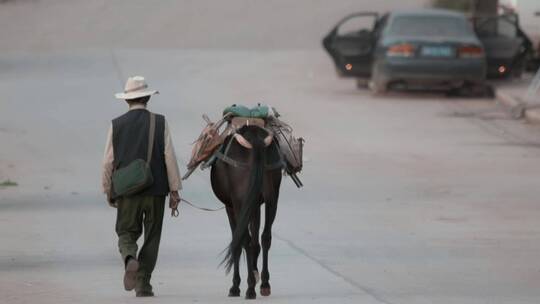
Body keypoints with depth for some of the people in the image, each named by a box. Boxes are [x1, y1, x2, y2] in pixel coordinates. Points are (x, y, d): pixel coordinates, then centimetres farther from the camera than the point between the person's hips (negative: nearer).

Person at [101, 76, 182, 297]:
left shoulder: (116, 125, -1)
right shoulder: (160, 123, -3)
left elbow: (108, 162, 2)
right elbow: (170, 158, -5)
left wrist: (109, 191, 13)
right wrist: (174, 190, 0)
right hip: (156, 190, 0)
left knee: (126, 232, 11)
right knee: (151, 237, 10)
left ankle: (130, 258, -21)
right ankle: (143, 285, 8)